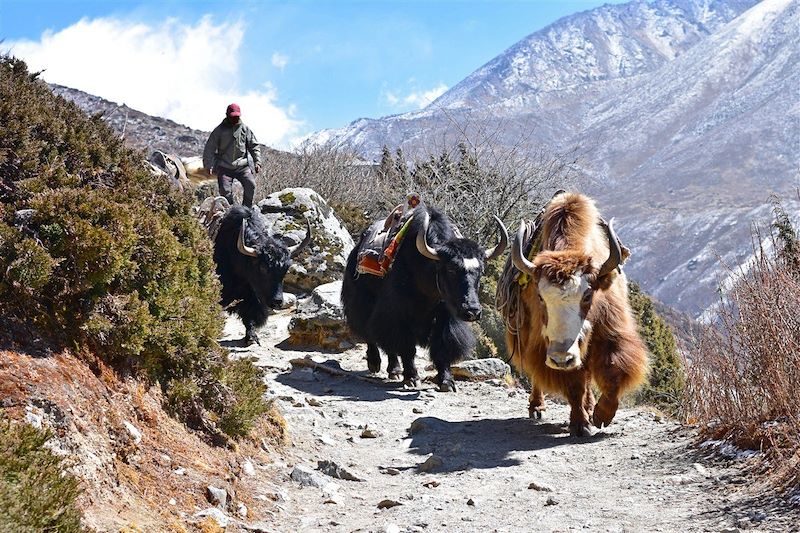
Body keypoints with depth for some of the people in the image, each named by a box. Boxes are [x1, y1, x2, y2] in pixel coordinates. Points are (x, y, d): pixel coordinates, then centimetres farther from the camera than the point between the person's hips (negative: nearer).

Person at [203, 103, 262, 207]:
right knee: (225, 191, -11)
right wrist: (208, 165, -8)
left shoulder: (245, 129, 7)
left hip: (242, 166, 1)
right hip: (224, 167, -1)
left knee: (250, 185, -18)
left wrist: (257, 162, -1)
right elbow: (209, 148, 1)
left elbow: (254, 146, 10)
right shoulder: (219, 130, 1)